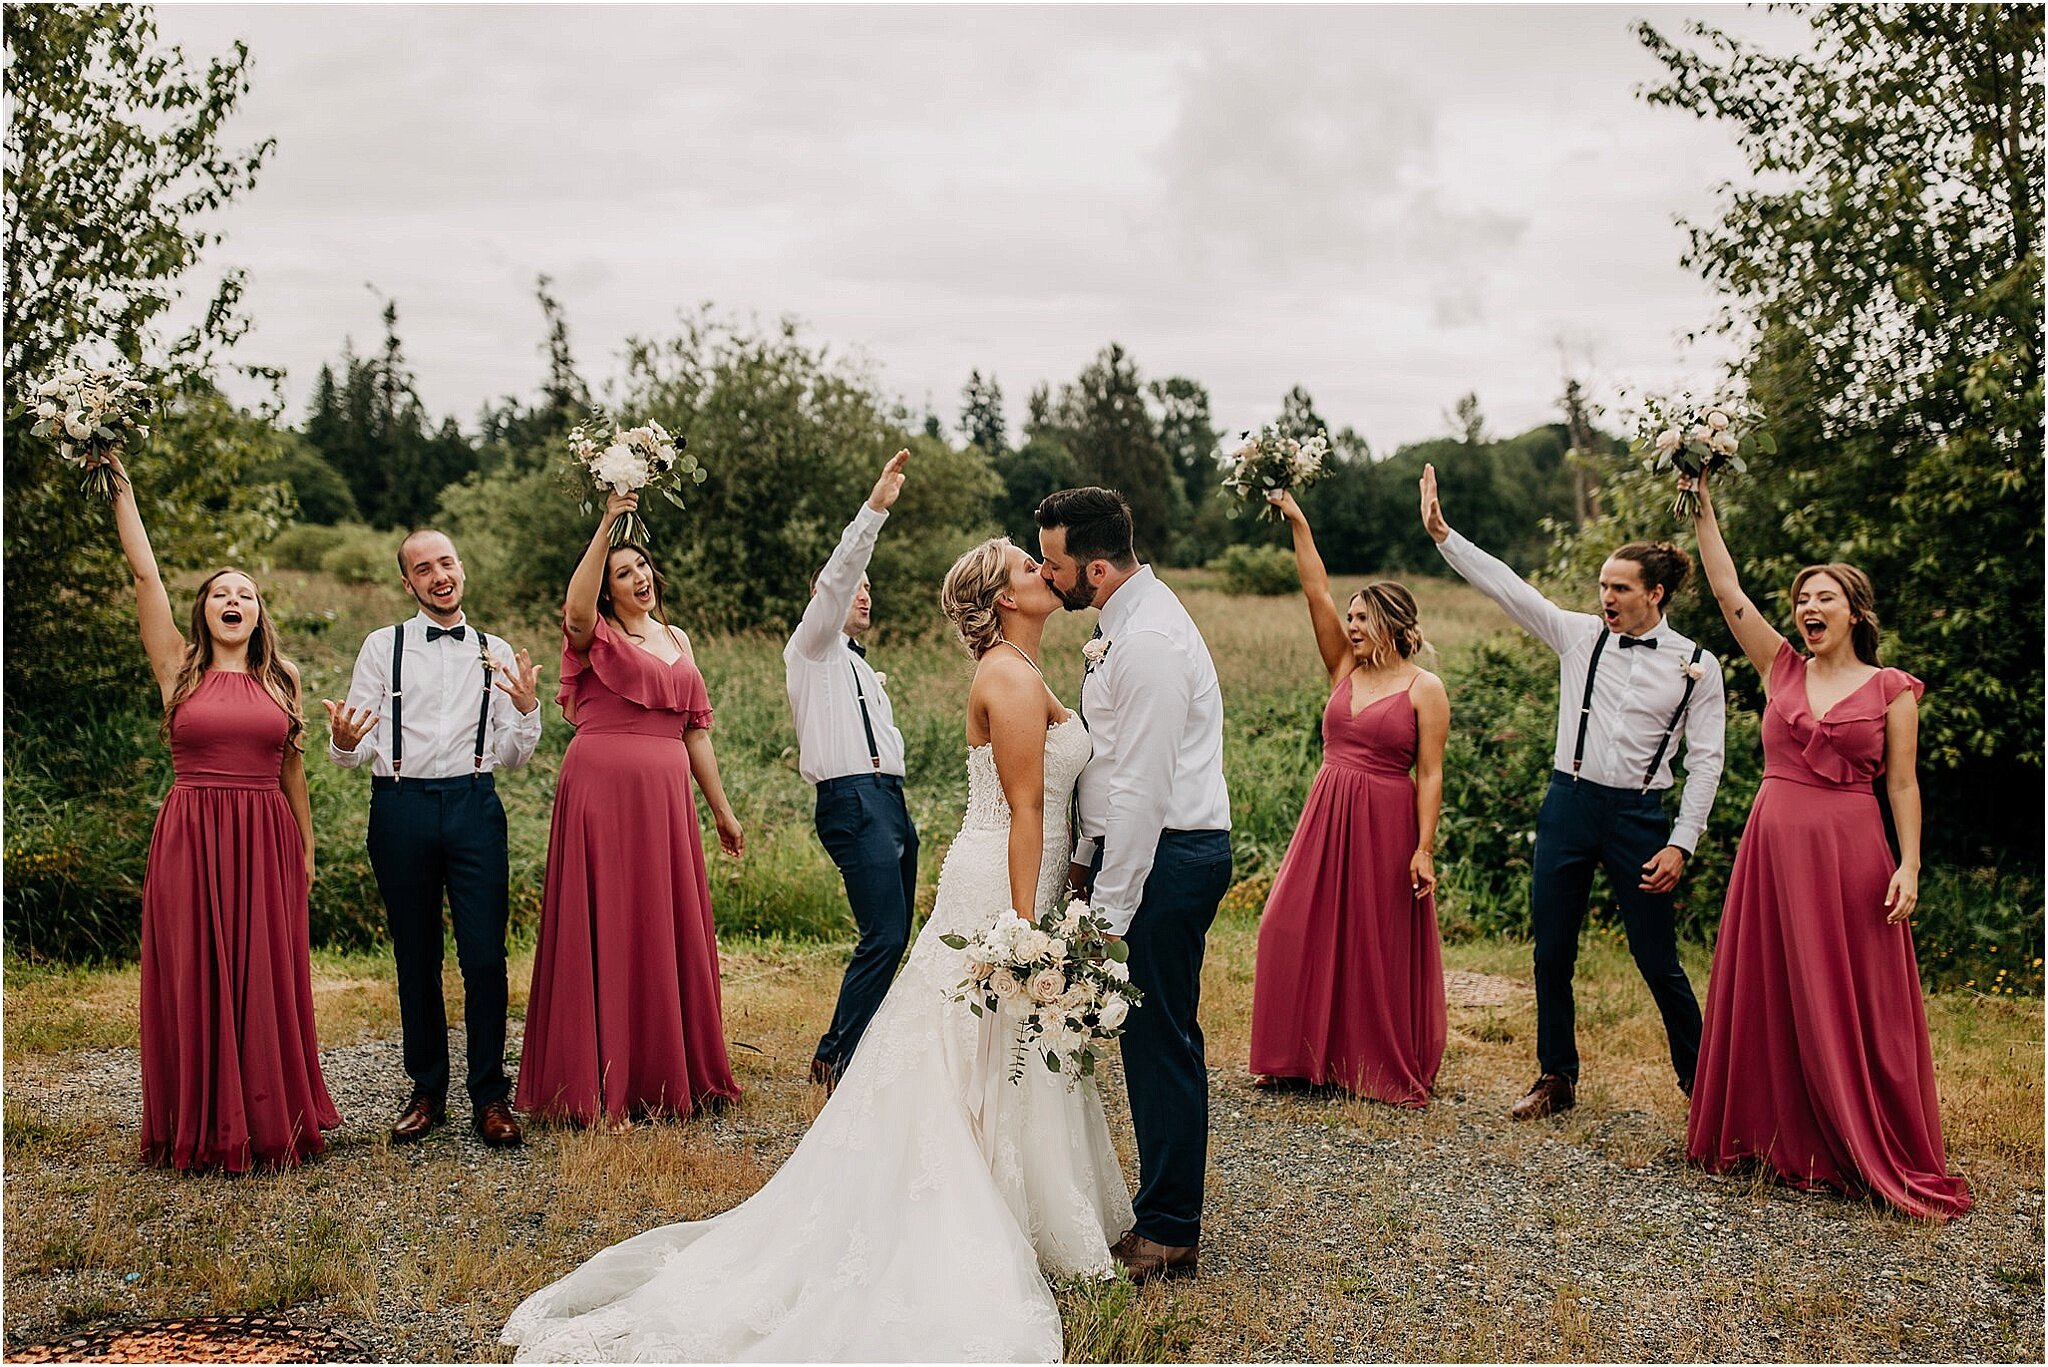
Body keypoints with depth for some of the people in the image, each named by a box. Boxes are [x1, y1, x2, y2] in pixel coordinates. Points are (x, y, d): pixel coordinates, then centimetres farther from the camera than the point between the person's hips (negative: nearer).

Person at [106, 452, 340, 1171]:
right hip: (191, 840, -1)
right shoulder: (179, 668, 5)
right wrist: (122, 489, 0)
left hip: (267, 842, 1)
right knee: (195, 980, 2)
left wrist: (306, 847, 16)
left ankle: (269, 1123, 13)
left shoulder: (281, 677, 11)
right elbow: (145, 575, 0)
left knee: (266, 983, 4)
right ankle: (202, 1127, 11)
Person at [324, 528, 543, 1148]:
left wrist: (527, 710, -8)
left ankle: (490, 1097, 6)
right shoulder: (382, 648, 6)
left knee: (485, 956, -4)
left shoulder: (497, 655, 11)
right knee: (415, 958, 8)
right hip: (401, 808, 0)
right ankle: (427, 1091, 20)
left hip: (474, 805, 0)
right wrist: (344, 742, -20)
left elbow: (511, 757, 10)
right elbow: (358, 752, 3)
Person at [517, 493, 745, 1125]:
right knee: (604, 931, -3)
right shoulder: (597, 637, 1)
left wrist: (721, 809, 19)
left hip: (664, 796, 6)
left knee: (669, 932, 9)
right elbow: (576, 607, -25)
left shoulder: (677, 640, 18)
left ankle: (670, 1074, 20)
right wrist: (606, 524, -28)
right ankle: (601, 1085, 2)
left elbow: (695, 729, 20)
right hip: (602, 787, -5)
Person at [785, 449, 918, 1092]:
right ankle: (837, 1060, -6)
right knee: (884, 936, -15)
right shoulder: (813, 649, 4)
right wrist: (875, 508, -20)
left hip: (890, 797, 9)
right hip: (853, 800, -9)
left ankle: (843, 1051, 16)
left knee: (893, 936, 7)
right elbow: (836, 577, -11)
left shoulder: (862, 669, 29)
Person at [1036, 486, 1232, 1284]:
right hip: (1138, 848, 10)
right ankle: (1163, 1213, 26)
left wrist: (1109, 910, -19)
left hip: (1168, 855, -10)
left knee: (1161, 1041, -2)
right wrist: (1085, 860, 16)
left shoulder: (1148, 641, -20)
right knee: (1150, 1037, 15)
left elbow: (1142, 786, -22)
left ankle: (1169, 1235, 10)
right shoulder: (1121, 623, 13)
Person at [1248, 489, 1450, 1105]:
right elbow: (1317, 594, 2)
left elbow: (1430, 775, -9)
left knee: (1381, 945, 2)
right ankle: (1307, 1055, 18)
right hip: (1326, 818, 6)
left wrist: (1425, 849, -16)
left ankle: (1390, 1070, 16)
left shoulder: (1424, 689, -5)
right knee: (1300, 931, 4)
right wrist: (1296, 522, -4)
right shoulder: (1345, 669, 8)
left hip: (1386, 823, -5)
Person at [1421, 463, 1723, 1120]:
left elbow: (1705, 759, -2)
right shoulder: (1579, 635, 3)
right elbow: (1505, 585, 0)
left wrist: (1680, 843, -8)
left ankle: (1700, 1080, 21)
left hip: (1638, 816, -3)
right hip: (1569, 803, 3)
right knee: (1551, 953, 8)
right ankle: (1556, 1079, 23)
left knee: (1658, 960, 2)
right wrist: (1442, 534, -7)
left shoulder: (1696, 666, -2)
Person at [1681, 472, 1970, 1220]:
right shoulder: (1782, 669, 8)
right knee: (1767, 999, 7)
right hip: (1772, 849, 3)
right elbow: (1727, 591, 4)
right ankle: (1780, 1141, 19)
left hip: (1849, 853, -3)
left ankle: (1871, 1156, 11)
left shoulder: (1891, 689, 1)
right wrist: (1703, 511, 0)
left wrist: (1910, 864, -9)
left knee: (1853, 1008, 1)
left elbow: (1902, 783, 0)